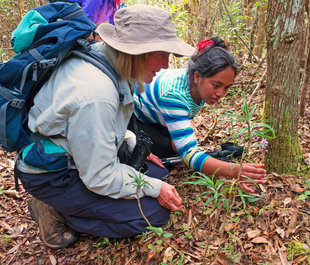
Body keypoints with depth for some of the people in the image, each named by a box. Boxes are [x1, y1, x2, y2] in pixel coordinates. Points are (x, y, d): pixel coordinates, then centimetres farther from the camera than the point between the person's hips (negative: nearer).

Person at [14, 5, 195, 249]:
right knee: (155, 213, -10)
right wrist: (154, 188, -15)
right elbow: (99, 177, -25)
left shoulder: (102, 55, -6)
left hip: (71, 153, 9)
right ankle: (57, 212, -1)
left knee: (158, 172, 10)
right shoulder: (95, 93, -34)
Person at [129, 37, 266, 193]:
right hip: (127, 116, -7)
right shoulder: (173, 94, -44)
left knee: (176, 144, -7)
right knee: (165, 148, -20)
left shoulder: (201, 87, -19)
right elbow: (189, 153, -49)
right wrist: (235, 171, -62)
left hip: (152, 119, 7)